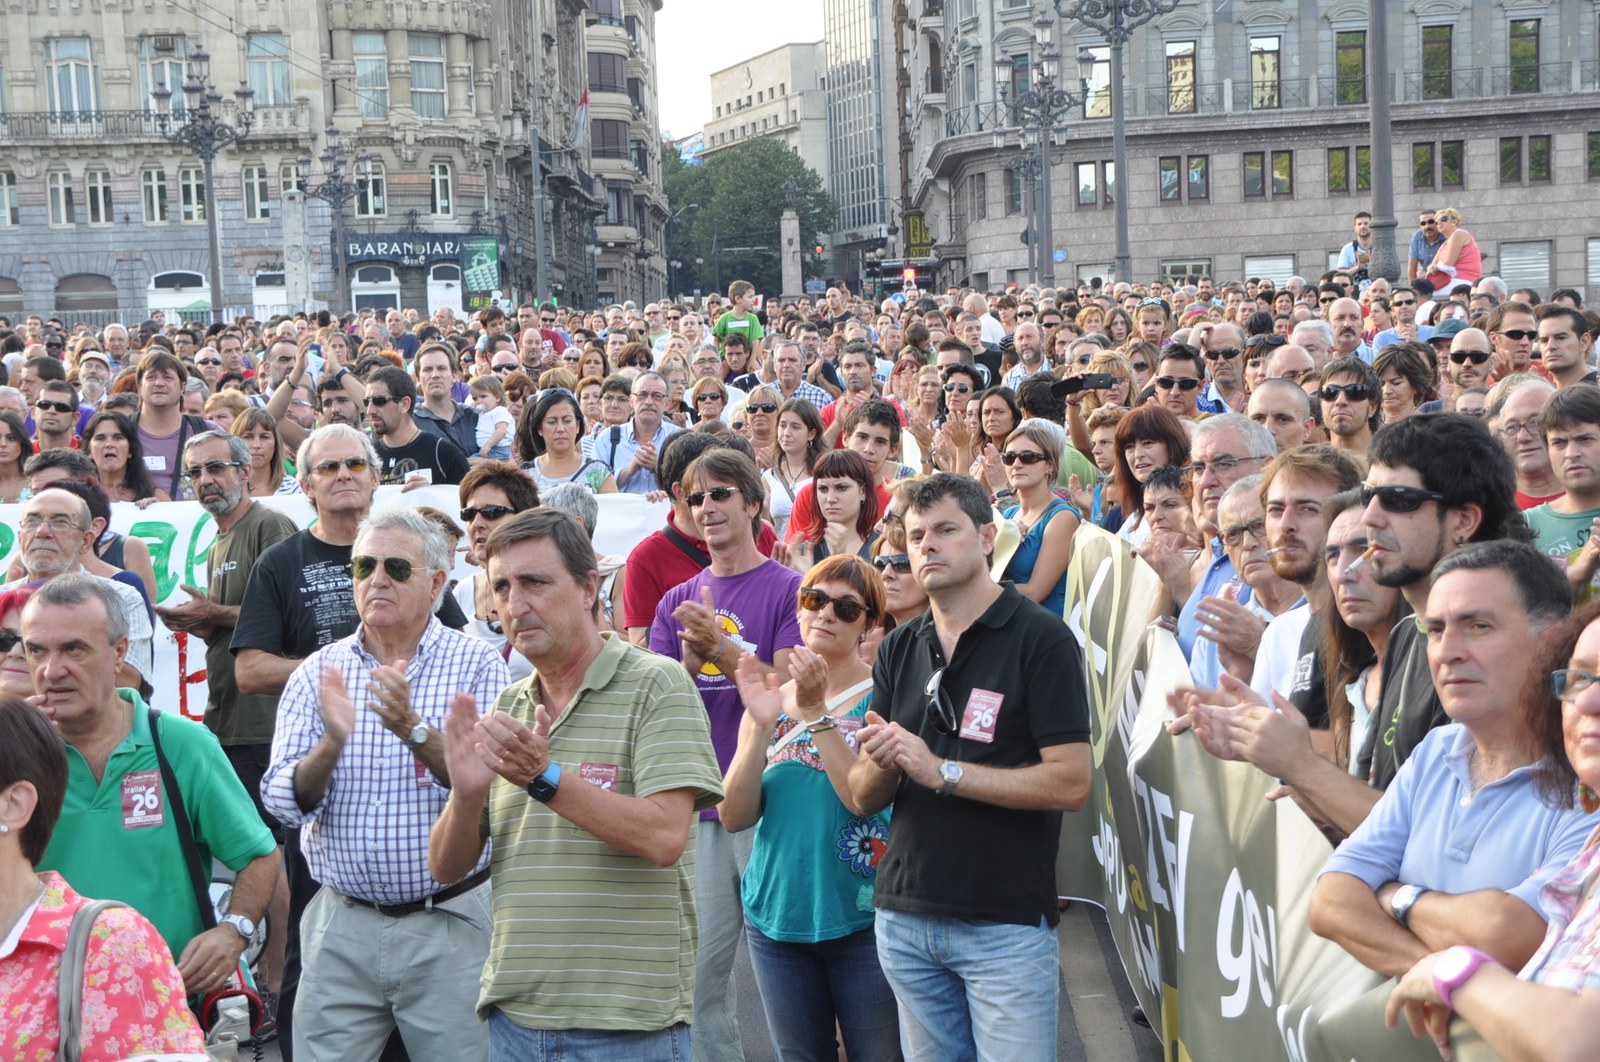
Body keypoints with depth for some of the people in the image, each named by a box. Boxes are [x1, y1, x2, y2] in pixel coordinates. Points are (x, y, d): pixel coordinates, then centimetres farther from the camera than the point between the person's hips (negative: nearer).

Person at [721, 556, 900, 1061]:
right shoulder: (770, 700, 7)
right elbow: (735, 817, -2)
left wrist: (816, 712, -21)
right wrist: (761, 726, -14)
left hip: (861, 919, -4)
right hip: (776, 917, 4)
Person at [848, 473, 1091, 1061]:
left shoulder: (1042, 638, -9)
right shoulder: (898, 649, 9)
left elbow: (1071, 782, -16)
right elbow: (863, 797, 8)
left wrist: (942, 771, -18)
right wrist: (882, 764, -15)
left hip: (1008, 924, -5)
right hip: (906, 915, 5)